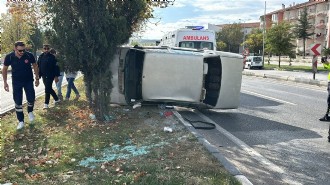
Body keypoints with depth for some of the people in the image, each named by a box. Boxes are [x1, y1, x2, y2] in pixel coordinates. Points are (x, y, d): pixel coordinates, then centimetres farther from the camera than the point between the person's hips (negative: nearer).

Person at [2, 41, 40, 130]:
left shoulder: (29, 55, -18)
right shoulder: (9, 57, -17)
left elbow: (35, 66, -1)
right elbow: (5, 69, 0)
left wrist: (37, 78, 1)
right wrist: (5, 82, 1)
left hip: (28, 80, 0)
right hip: (16, 82, 0)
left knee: (31, 99, -5)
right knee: (18, 102, 2)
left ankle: (30, 111, 27)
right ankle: (21, 121, 14)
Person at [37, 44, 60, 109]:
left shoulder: (52, 57, -7)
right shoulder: (41, 57, 6)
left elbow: (56, 67, -8)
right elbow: (38, 66, 10)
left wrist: (56, 76, -11)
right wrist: (38, 76, 7)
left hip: (50, 76, -6)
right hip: (44, 76, 6)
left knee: (47, 89, -9)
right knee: (49, 89, 15)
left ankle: (46, 103, -3)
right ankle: (56, 99, 33)